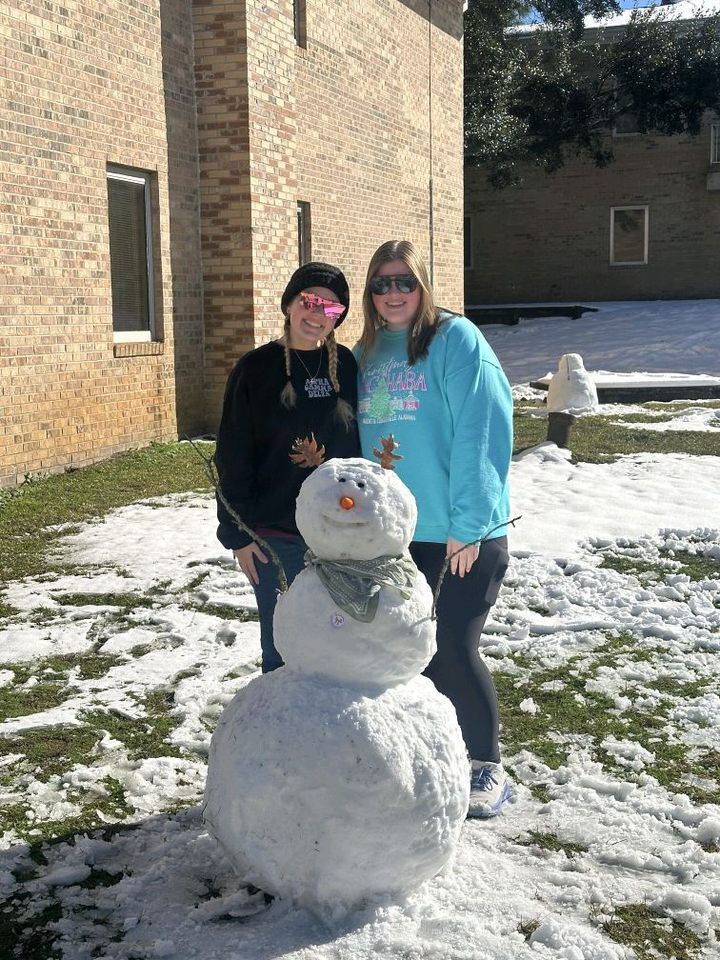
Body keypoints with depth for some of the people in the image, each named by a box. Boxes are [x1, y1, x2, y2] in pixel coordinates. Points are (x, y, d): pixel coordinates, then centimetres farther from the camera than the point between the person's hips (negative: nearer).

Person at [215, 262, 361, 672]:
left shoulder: (348, 366, 3)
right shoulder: (256, 369, -3)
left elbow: (365, 445, 7)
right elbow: (233, 458, -2)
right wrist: (238, 534, -6)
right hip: (276, 539, -2)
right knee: (282, 650, 7)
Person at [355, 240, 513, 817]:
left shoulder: (457, 340, -10)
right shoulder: (367, 352, 10)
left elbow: (479, 437, -16)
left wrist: (466, 525, -18)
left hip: (462, 534, -6)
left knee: (454, 650, -2)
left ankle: (486, 768, 17)